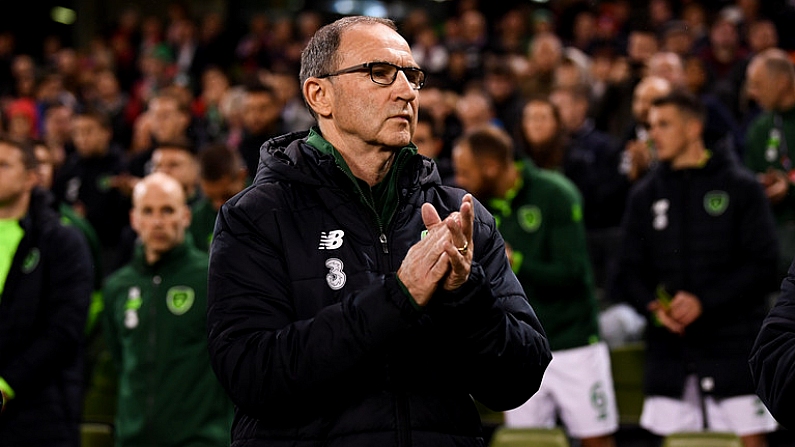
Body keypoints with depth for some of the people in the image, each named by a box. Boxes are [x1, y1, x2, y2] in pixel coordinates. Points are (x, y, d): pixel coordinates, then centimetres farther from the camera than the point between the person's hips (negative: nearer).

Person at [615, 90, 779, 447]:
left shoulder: (739, 187, 1)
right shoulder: (645, 195, 12)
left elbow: (762, 266, -6)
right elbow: (630, 272, 11)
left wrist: (704, 301, -16)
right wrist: (653, 307, -10)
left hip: (735, 347, -3)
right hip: (670, 352, 3)